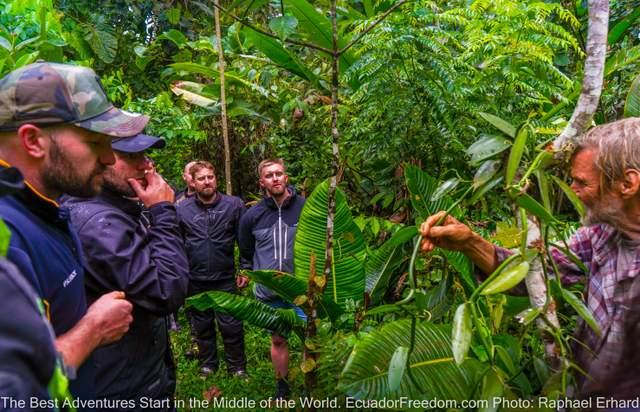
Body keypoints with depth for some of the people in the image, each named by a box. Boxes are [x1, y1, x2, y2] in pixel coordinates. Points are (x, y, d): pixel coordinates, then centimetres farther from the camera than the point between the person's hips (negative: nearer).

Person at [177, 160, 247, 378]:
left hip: (225, 278, -2)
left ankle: (237, 367, 24)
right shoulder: (182, 209, -2)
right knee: (202, 326, 17)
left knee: (231, 325, 4)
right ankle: (207, 364, 36)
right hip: (195, 280, 2)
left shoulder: (234, 205, -6)